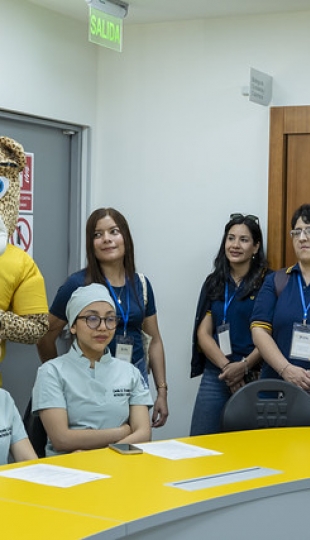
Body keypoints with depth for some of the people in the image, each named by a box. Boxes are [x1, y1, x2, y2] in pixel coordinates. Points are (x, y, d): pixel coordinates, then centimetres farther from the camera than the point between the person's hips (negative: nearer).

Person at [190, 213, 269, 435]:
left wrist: (244, 366, -19)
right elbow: (203, 333, 6)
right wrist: (227, 366, -9)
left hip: (254, 376, -3)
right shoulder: (213, 283, 12)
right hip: (214, 376, 3)